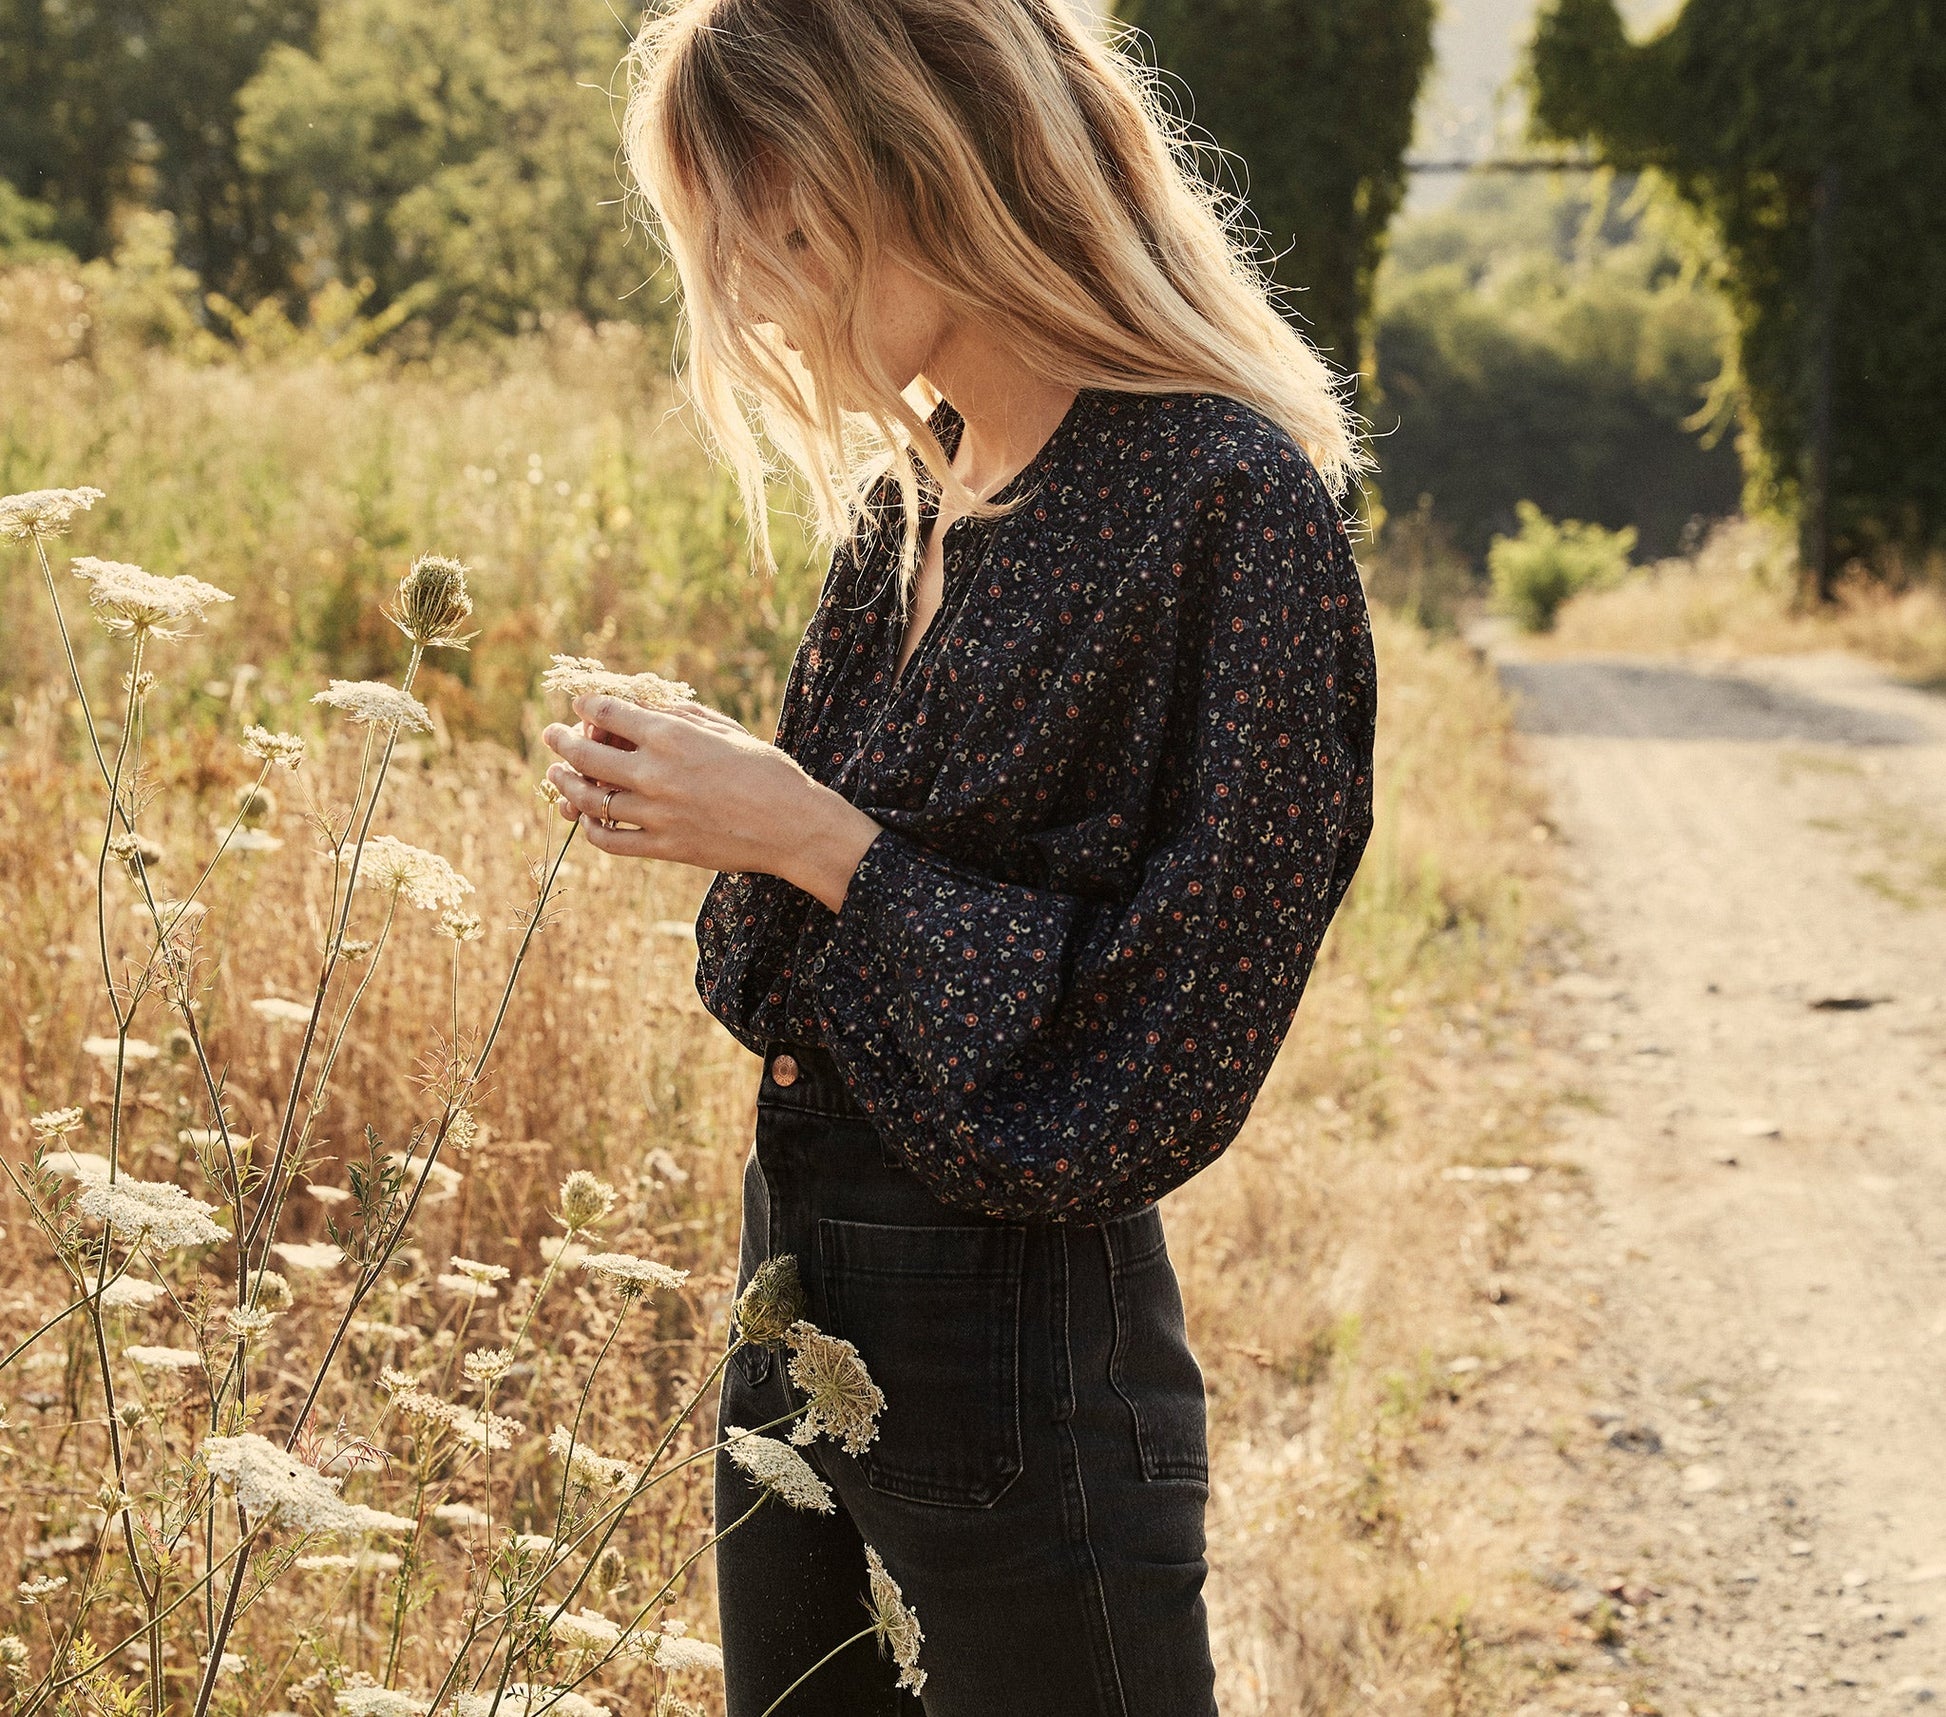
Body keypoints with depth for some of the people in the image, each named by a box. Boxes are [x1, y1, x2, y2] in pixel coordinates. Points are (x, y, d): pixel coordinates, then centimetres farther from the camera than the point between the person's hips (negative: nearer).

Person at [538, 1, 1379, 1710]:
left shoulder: (1232, 499, -16)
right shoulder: (903, 494, 8)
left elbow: (1165, 1045, -17)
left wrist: (811, 834, -18)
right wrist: (719, 807, 2)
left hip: (1024, 1352, -8)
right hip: (797, 1306, 8)